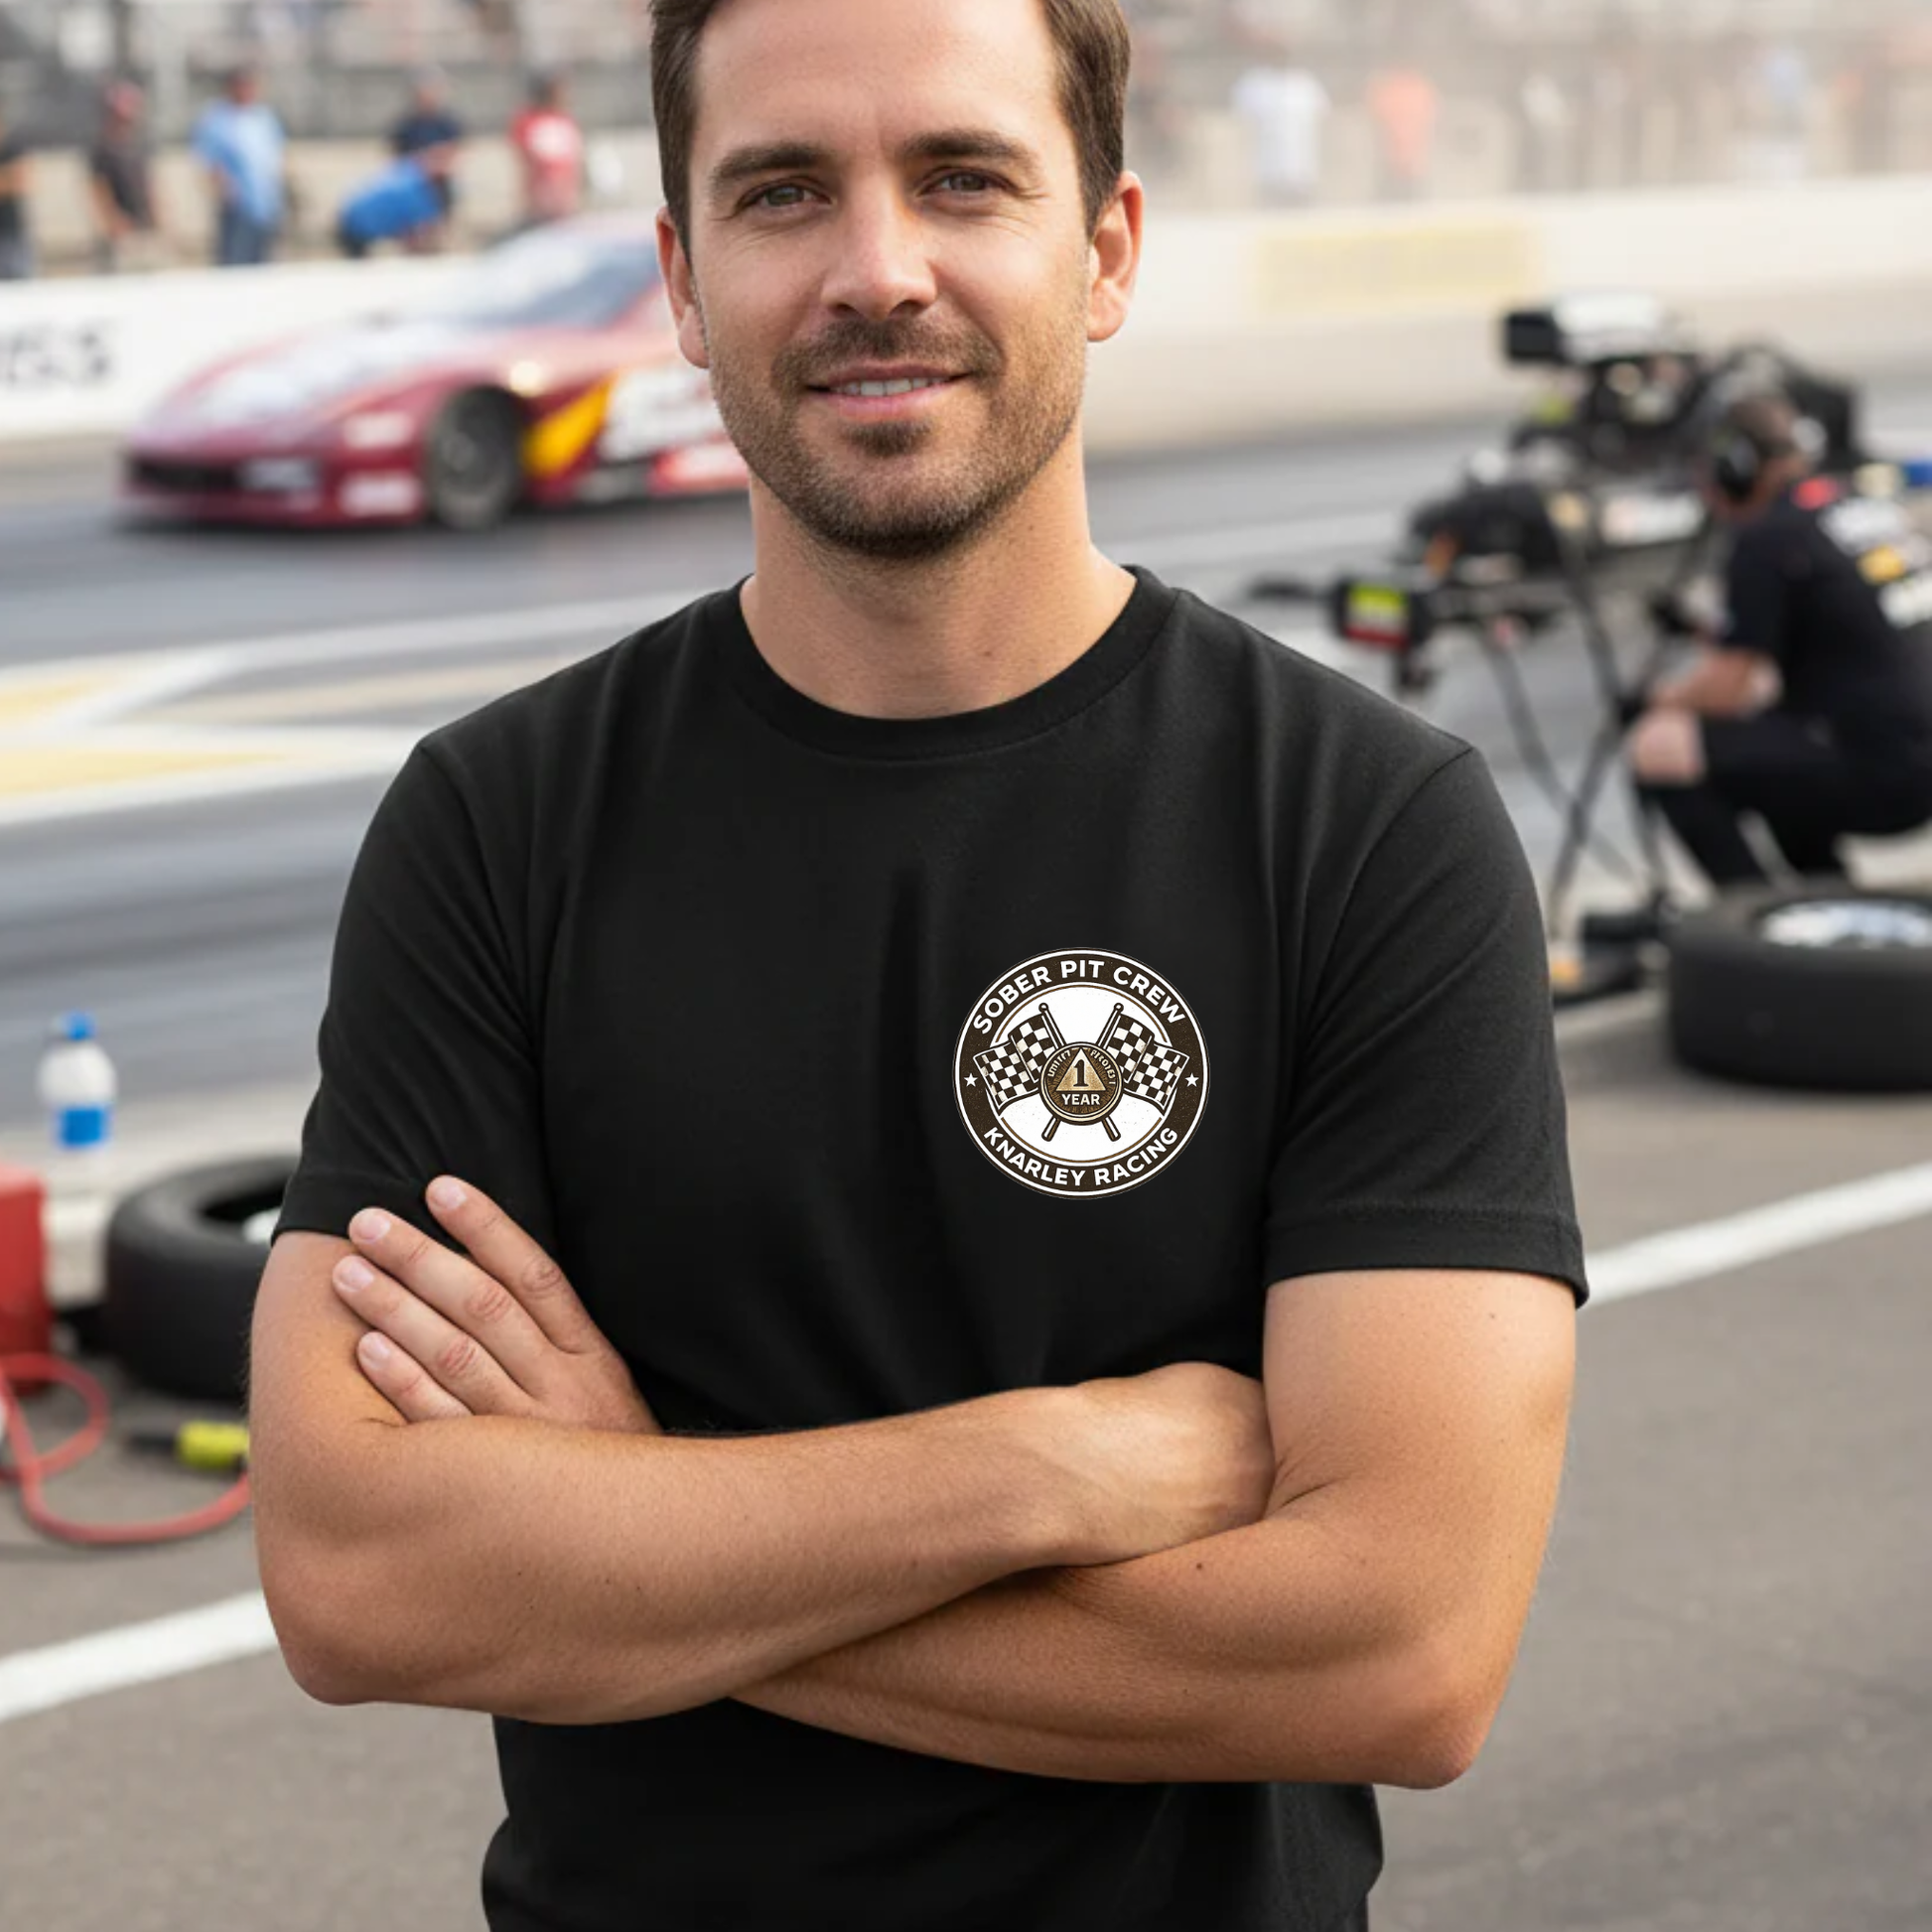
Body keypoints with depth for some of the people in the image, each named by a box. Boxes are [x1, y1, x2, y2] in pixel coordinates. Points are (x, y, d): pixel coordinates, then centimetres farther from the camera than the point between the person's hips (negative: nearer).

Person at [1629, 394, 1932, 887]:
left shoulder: (1769, 539, -10)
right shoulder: (1876, 511, 15)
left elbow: (1725, 689, -11)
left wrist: (1661, 699, 9)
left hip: (1875, 779, -9)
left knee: (1661, 749, -9)